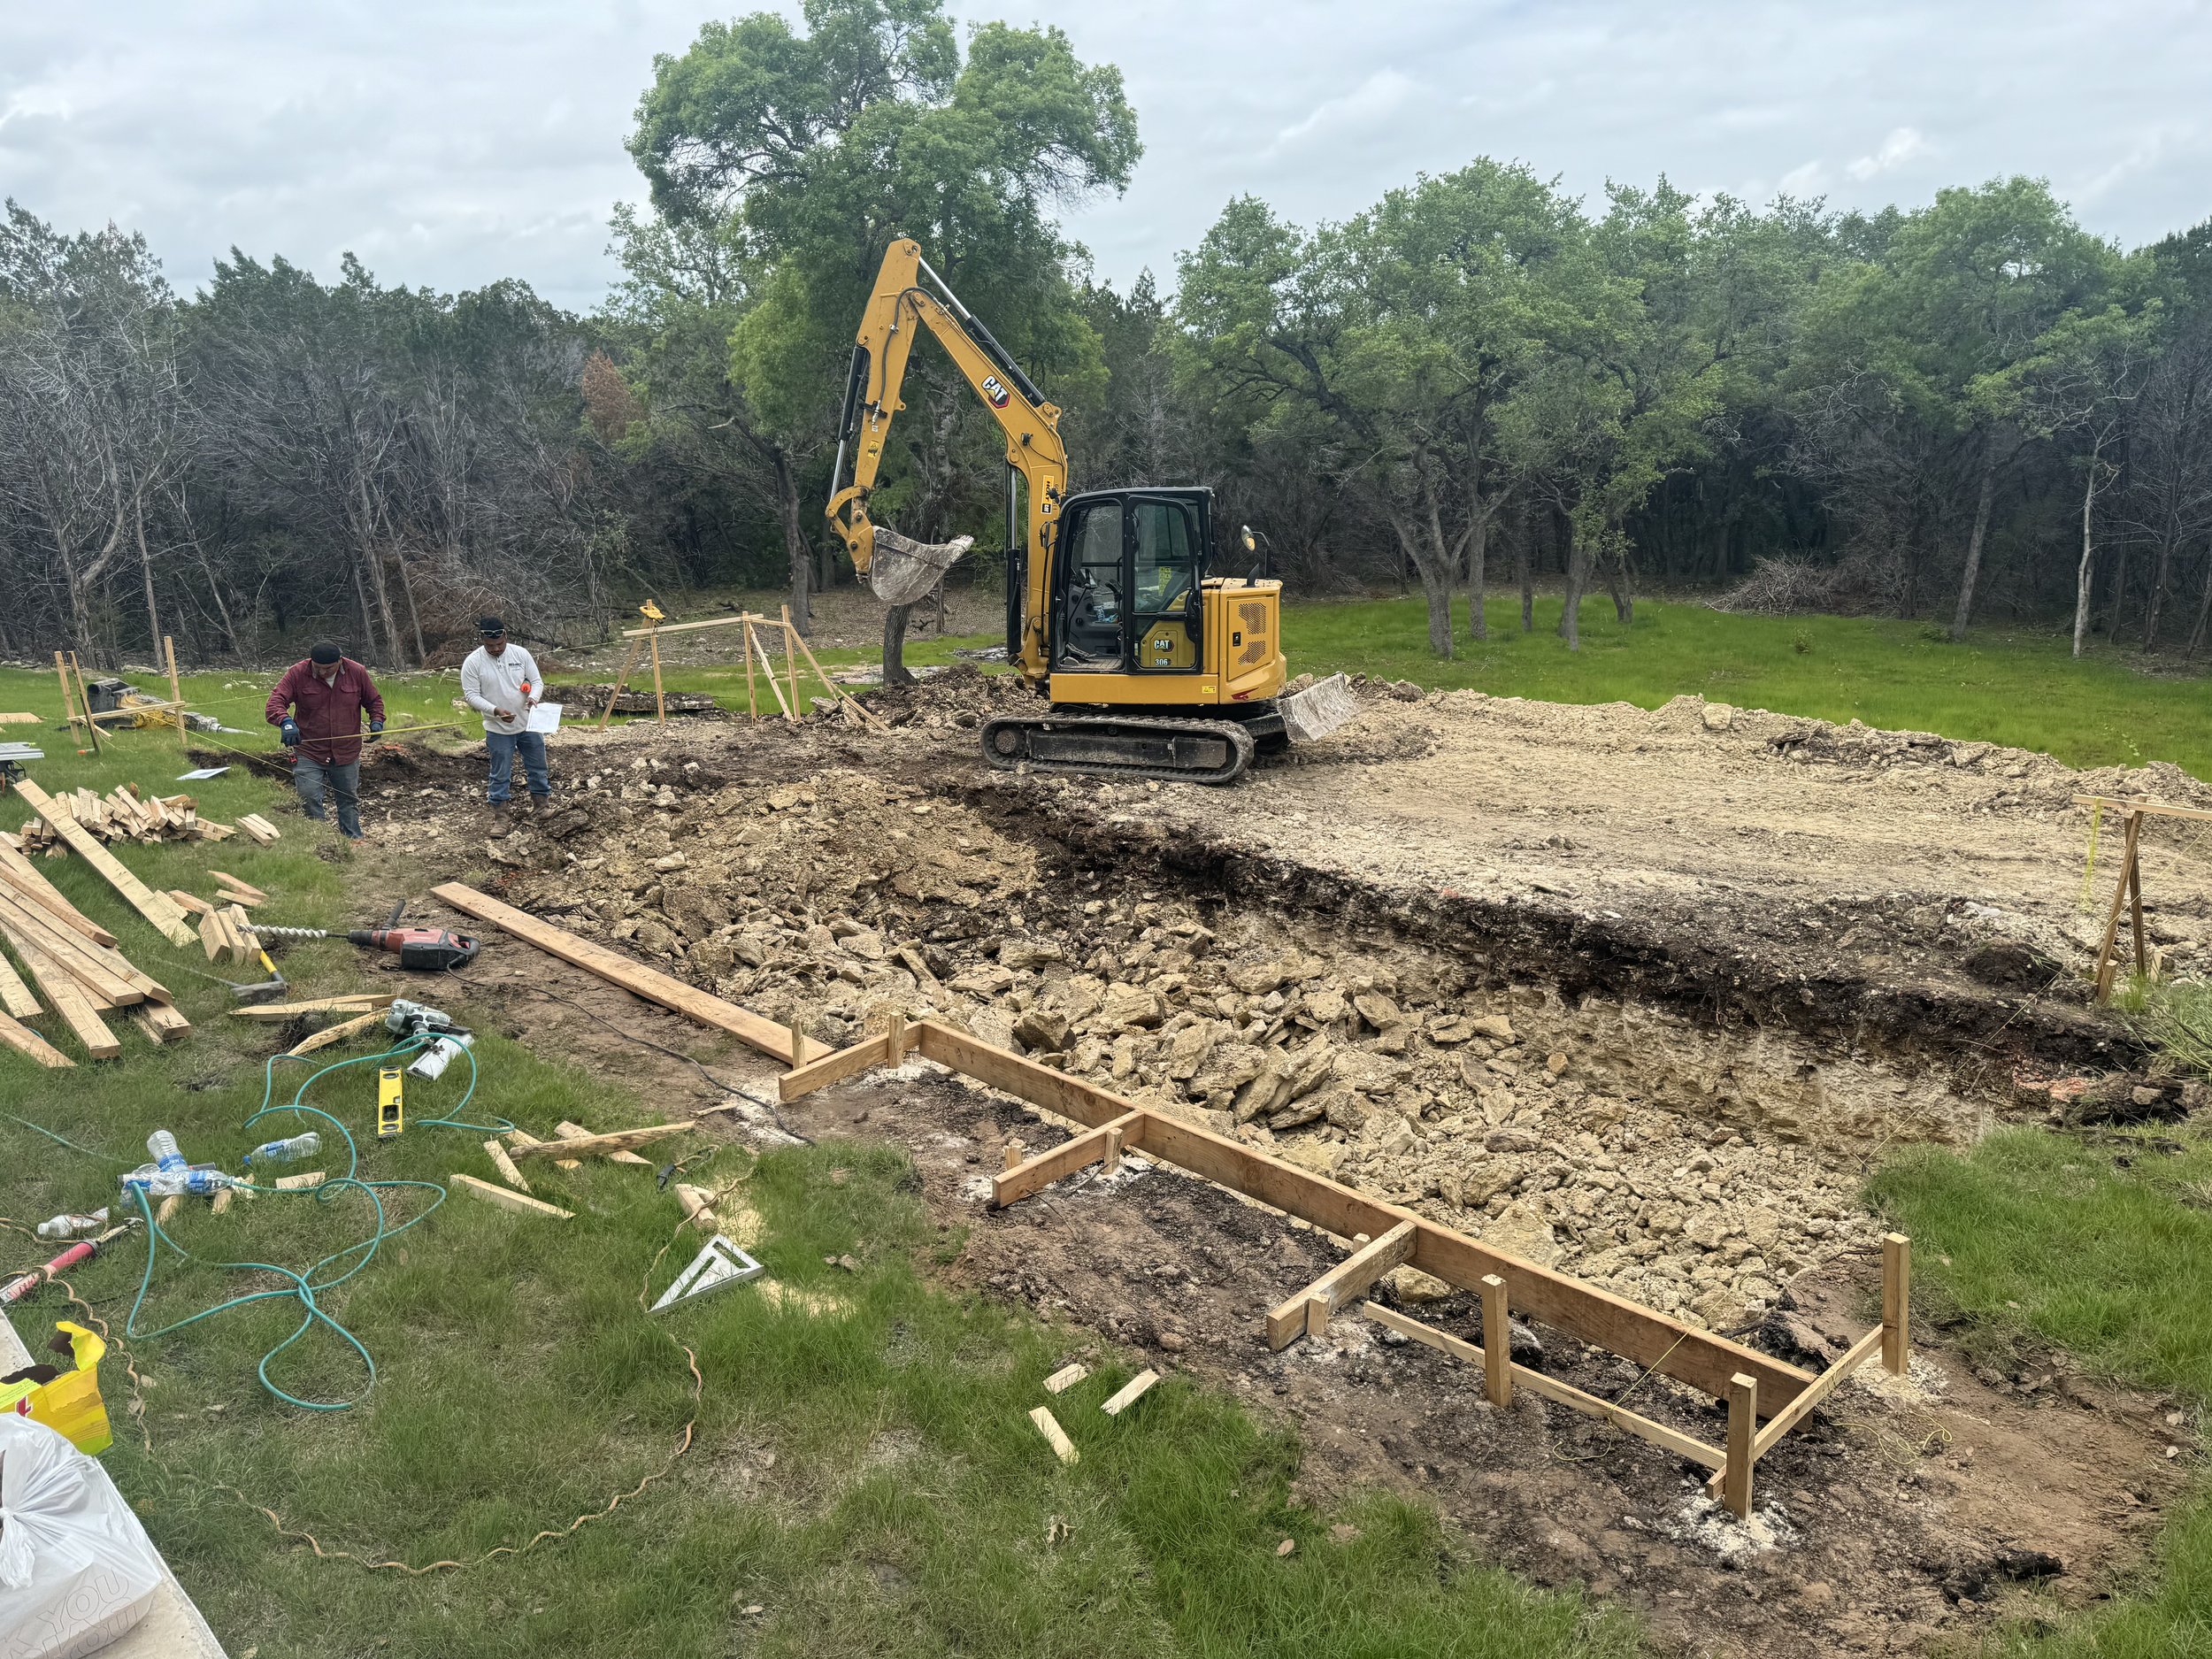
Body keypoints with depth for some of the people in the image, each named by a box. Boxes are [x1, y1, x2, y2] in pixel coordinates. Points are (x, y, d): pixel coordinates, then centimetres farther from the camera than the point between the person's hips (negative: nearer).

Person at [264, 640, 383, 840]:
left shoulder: (357, 673, -4)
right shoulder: (297, 673, -10)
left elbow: (374, 700, 11)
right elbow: (274, 703, -17)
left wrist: (377, 720, -8)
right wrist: (285, 722, -38)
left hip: (347, 753, 2)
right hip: (308, 753, -2)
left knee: (349, 800, 15)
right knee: (310, 801, -8)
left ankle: (353, 840, 28)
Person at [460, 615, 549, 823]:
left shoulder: (520, 653, -6)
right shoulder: (473, 662, -12)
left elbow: (537, 681, 0)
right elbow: (471, 695, -12)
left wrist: (533, 697, -22)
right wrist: (496, 710, -26)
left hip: (528, 724, 3)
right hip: (498, 729, -3)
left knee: (538, 767, 13)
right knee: (500, 774, 5)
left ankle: (540, 804, 30)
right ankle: (500, 816, 15)